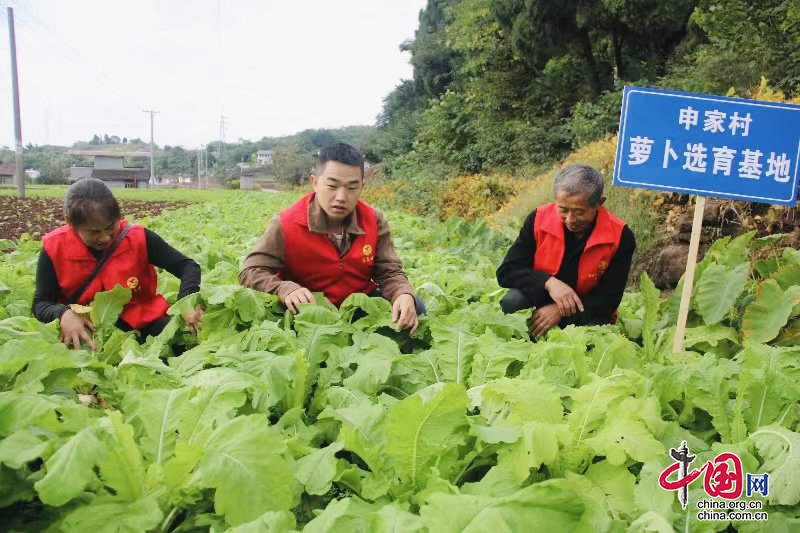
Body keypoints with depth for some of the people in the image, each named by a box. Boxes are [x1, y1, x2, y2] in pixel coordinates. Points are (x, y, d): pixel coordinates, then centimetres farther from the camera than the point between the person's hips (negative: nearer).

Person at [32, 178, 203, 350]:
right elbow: (41, 303, -4)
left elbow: (187, 266, -9)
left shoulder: (138, 238, -15)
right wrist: (64, 314, -30)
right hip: (86, 330, 1)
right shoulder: (55, 248, -11)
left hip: (142, 323, -1)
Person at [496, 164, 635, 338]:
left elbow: (608, 299, -12)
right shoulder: (539, 219, -14)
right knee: (511, 304, -30)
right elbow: (506, 272, -15)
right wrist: (548, 282, -32)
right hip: (539, 299, 1)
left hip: (586, 313, 0)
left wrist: (561, 311, -26)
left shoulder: (621, 236, -16)